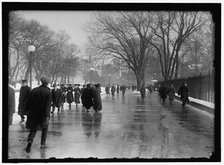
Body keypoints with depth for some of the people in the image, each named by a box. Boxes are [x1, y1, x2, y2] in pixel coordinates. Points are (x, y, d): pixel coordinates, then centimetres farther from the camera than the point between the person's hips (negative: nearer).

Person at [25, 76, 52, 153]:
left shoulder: (34, 90, -1)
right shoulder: (48, 92, -11)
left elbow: (29, 102, 3)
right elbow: (48, 105, -19)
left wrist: (28, 111, 14)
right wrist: (47, 116, -23)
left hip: (34, 114, 2)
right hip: (43, 114, -2)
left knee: (33, 129, 9)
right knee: (44, 129, 19)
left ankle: (29, 141, -17)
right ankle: (43, 144, 20)